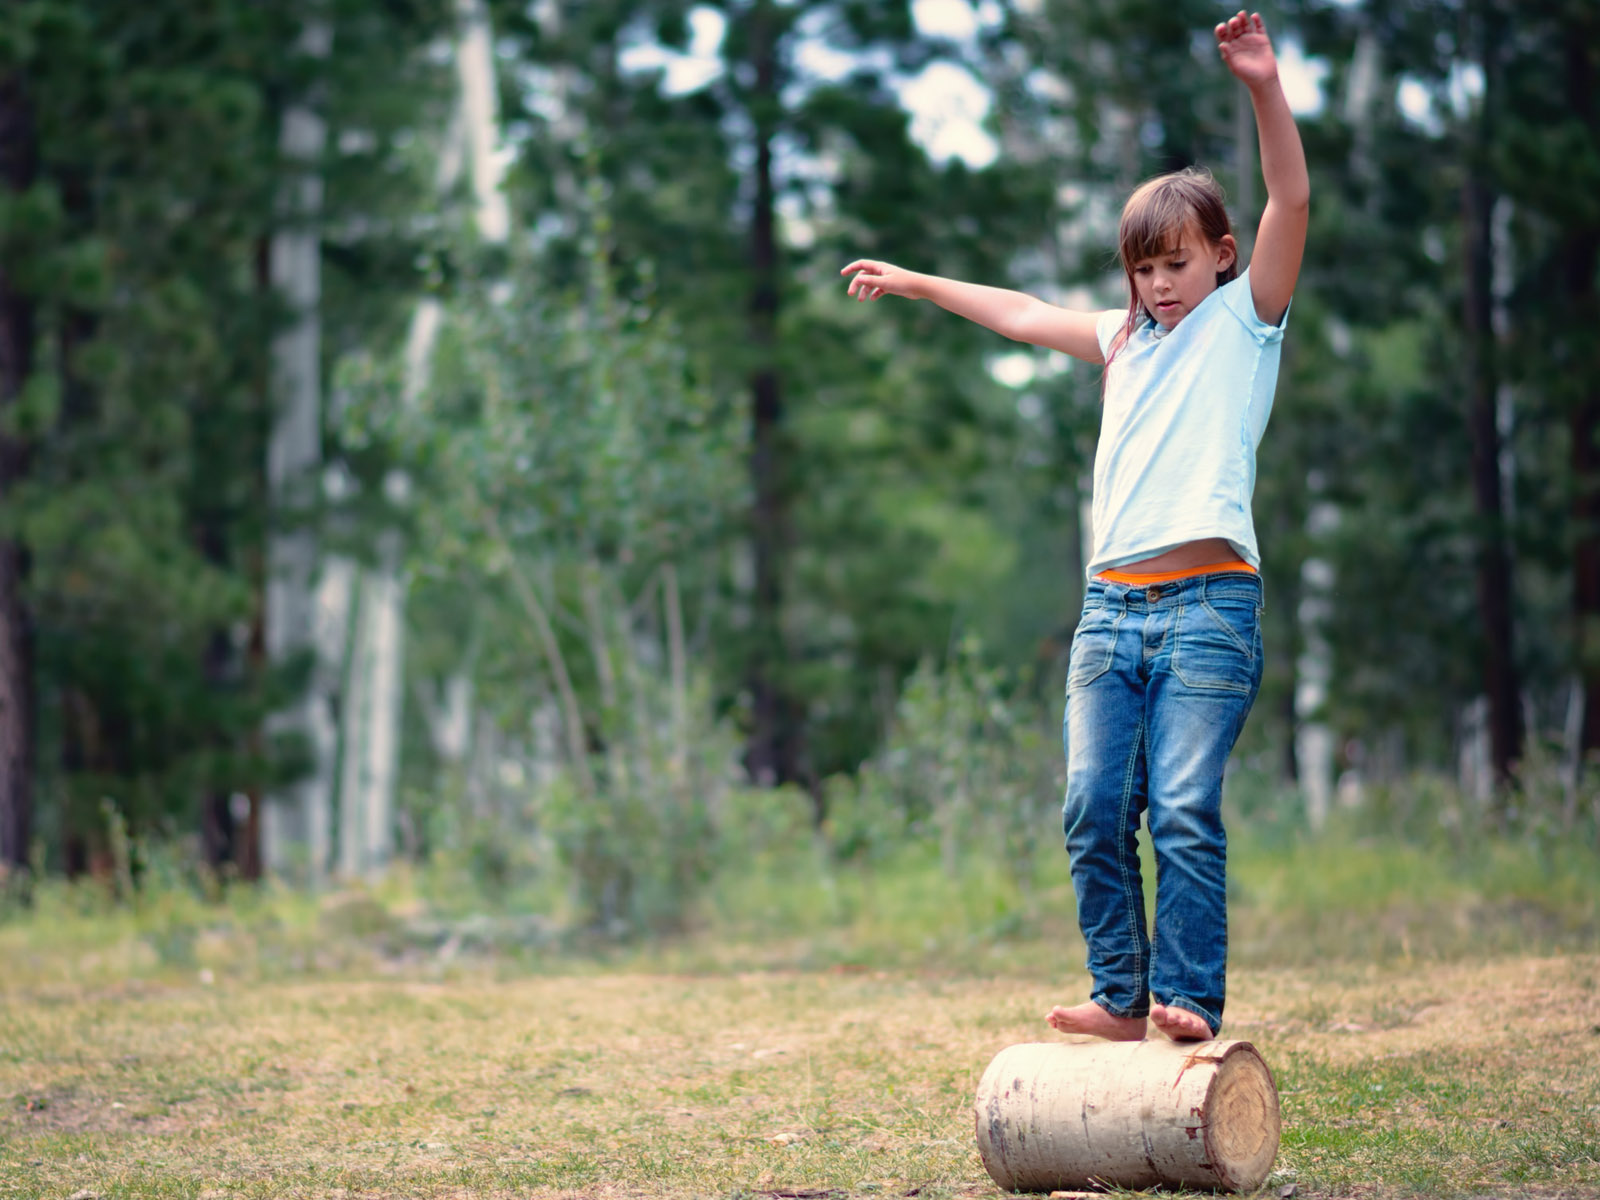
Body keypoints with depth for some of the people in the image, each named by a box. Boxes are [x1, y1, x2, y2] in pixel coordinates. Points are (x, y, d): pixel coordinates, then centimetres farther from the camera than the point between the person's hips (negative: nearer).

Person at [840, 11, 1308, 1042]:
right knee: (1094, 809, -4)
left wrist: (1266, 89, -19)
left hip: (1208, 606, -5)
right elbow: (1024, 315, 37)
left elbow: (1291, 201, -6)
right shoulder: (1125, 338, 23)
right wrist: (914, 282, 45)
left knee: (1185, 810, -13)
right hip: (1111, 607, 5)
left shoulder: (1244, 319, 7)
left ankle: (1192, 1002, -10)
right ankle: (1122, 998, 1)